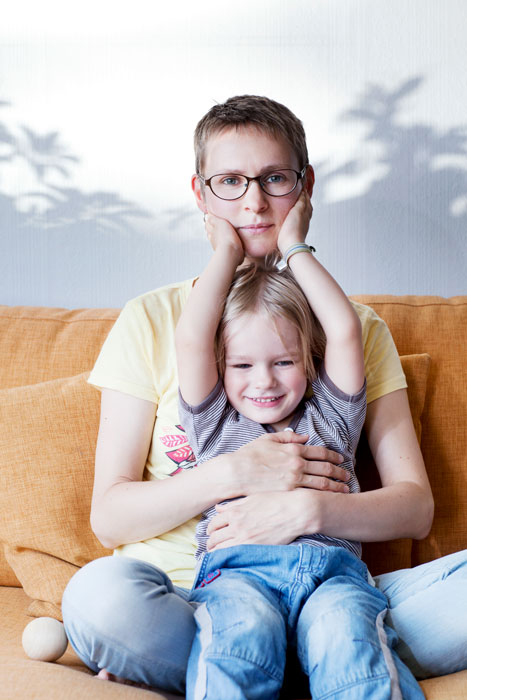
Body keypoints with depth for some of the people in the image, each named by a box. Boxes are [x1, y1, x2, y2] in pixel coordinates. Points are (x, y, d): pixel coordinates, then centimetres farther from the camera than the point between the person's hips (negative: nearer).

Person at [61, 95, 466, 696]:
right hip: (186, 593, -1)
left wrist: (307, 509, -15)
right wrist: (236, 472, -14)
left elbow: (414, 506, 4)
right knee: (99, 593, -35)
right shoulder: (150, 320, 4)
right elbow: (109, 516, 0)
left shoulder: (360, 329, 10)